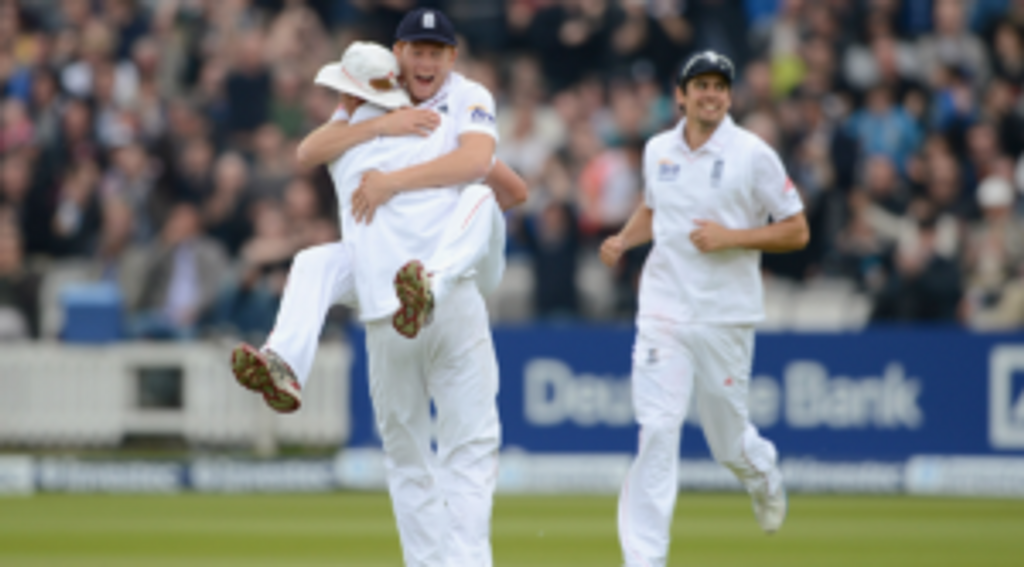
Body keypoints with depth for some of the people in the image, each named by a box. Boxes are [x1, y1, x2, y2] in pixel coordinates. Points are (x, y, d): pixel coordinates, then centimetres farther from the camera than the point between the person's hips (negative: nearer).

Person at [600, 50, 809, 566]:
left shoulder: (753, 155, -5)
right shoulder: (658, 151, 7)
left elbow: (797, 232, -3)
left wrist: (731, 237, -16)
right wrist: (623, 239, 6)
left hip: (726, 316, -2)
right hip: (663, 311, 2)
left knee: (729, 442, 9)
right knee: (656, 431, -12)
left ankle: (764, 477, 47)